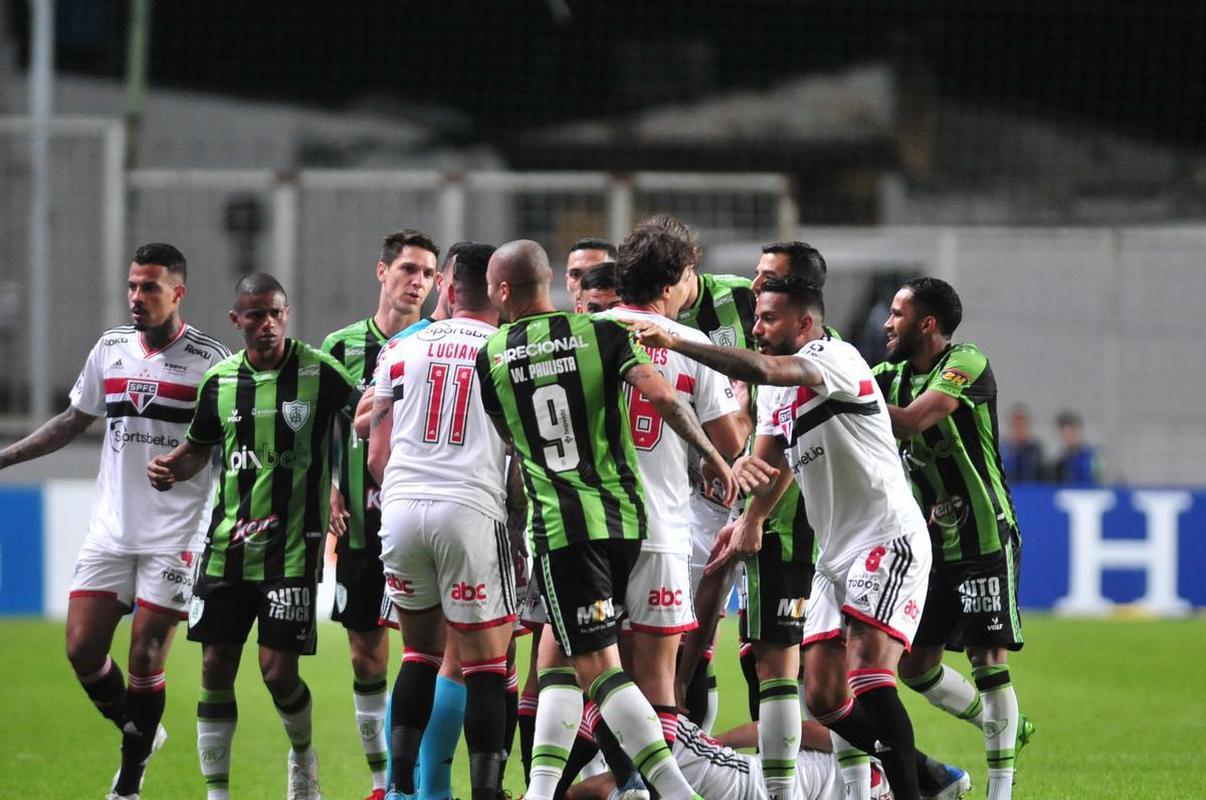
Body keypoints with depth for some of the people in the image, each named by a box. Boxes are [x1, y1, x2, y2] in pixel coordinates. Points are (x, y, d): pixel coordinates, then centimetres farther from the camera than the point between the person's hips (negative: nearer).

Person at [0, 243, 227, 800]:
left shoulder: (208, 359, -6)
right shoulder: (110, 349, 8)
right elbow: (72, 423, 21)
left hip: (173, 538, -5)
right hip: (109, 532, 5)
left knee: (146, 659, -6)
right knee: (82, 650, -1)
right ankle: (141, 734, 24)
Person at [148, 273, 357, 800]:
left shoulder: (319, 371, -6)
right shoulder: (219, 380, 5)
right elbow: (199, 447, 20)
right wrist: (169, 470, 0)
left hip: (291, 550, -3)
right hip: (226, 544, 4)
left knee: (278, 669, -7)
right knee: (216, 666, 1)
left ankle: (302, 754, 24)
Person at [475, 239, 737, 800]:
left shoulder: (489, 358, 3)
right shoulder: (601, 334, 2)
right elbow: (661, 397, -12)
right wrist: (712, 455, -2)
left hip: (557, 526, -3)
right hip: (625, 516, 3)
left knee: (598, 666, -5)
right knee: (560, 657, 16)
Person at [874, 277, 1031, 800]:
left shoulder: (967, 365, -16)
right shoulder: (895, 374, 6)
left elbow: (911, 422, -29)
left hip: (985, 542, -8)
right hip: (933, 545, 8)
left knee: (988, 662, -9)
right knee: (914, 666, 7)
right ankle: (999, 724, 30)